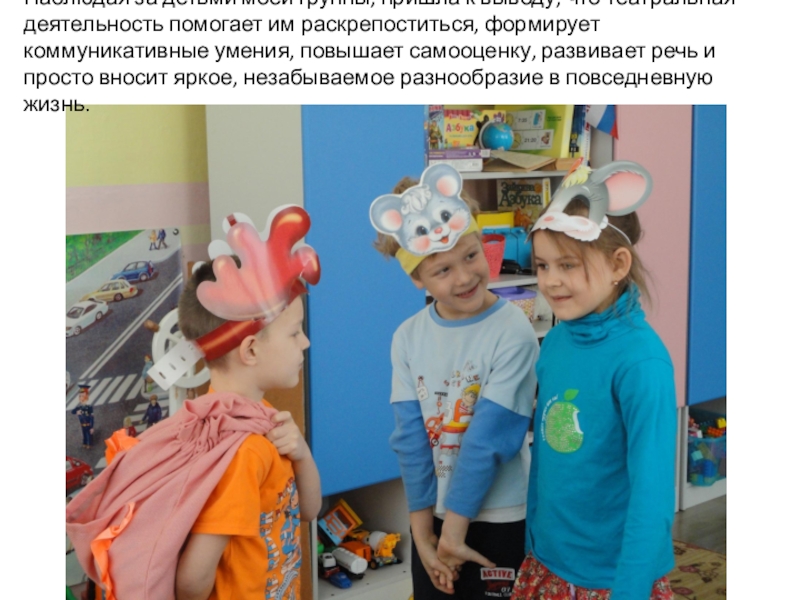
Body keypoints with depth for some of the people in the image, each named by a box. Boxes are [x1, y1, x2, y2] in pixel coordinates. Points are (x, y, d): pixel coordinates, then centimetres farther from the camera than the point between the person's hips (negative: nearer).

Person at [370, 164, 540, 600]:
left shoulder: (513, 332, -17)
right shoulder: (408, 338, -4)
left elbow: (490, 437, -18)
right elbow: (410, 438, -4)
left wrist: (453, 532, -16)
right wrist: (423, 531, -6)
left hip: (498, 520, -4)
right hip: (432, 517, 4)